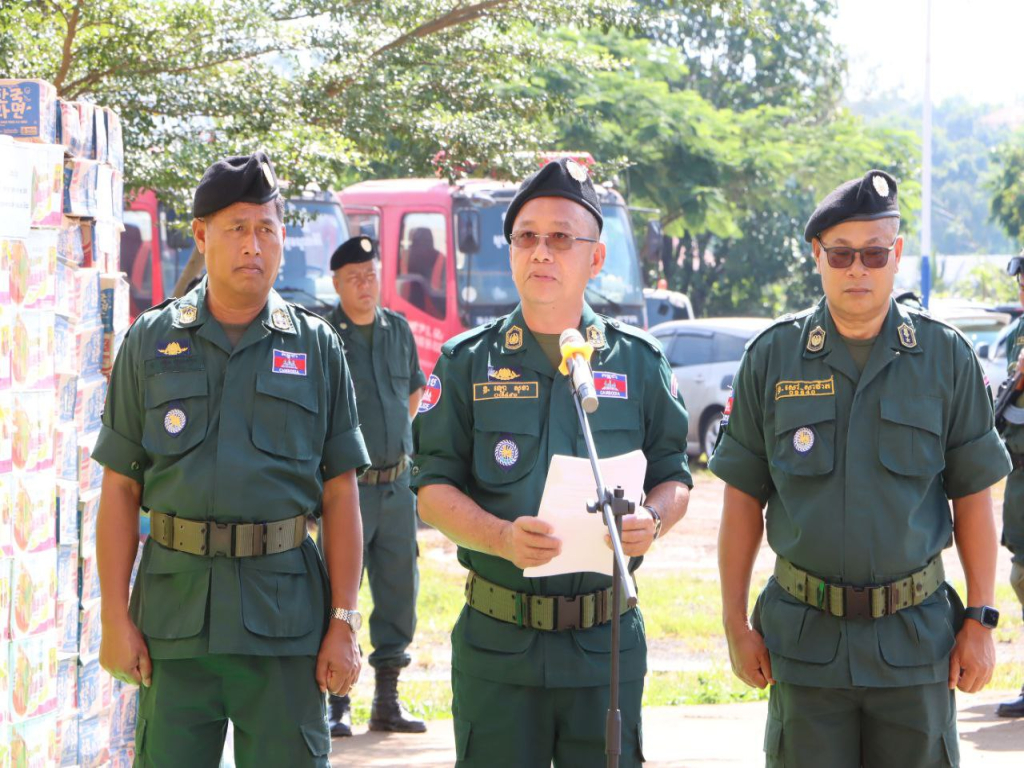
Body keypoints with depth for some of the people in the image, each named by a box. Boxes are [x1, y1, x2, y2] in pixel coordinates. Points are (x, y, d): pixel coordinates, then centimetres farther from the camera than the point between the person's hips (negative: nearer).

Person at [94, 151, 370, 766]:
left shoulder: (318, 349, 7)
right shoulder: (151, 343, 7)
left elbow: (340, 495, 6)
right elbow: (120, 489, 6)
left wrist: (344, 623, -1)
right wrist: (115, 618, -2)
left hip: (285, 613, 0)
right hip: (176, 609, 0)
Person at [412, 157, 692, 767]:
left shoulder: (639, 363, 8)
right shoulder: (468, 364, 5)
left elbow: (674, 476, 11)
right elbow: (434, 489, 0)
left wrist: (652, 521, -13)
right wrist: (502, 537, -19)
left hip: (607, 644, 1)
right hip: (497, 642, -1)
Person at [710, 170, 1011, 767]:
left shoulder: (946, 357, 1)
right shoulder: (772, 357, 2)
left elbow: (974, 499, 4)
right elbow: (743, 501, 5)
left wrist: (981, 621, 0)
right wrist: (736, 624, 2)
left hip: (916, 636, 0)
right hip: (805, 639, 0)